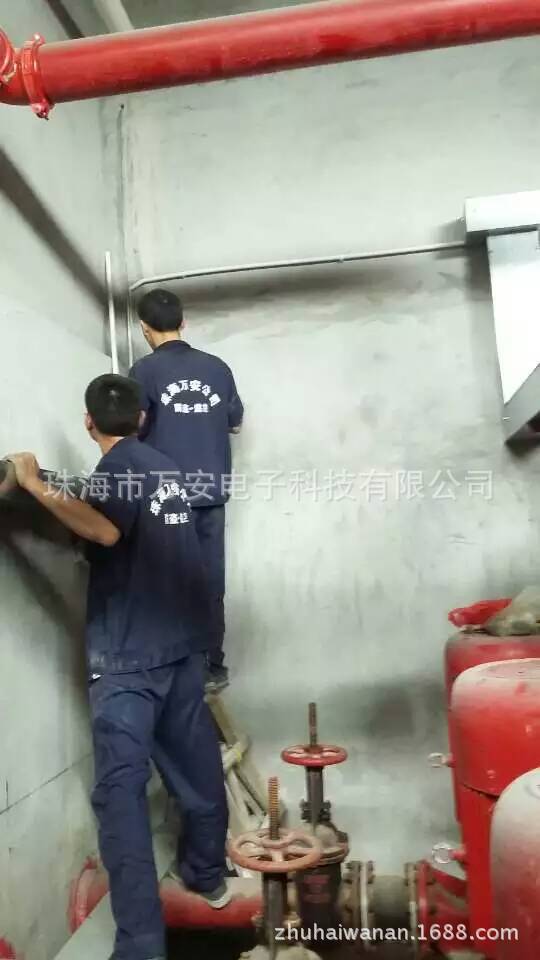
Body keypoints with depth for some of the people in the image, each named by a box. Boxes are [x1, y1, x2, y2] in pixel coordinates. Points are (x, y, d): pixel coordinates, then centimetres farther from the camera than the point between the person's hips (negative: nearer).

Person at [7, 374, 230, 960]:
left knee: (120, 791, -5)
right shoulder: (164, 467, 14)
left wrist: (35, 486, -20)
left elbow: (105, 530, -27)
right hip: (183, 643, 8)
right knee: (195, 766, 19)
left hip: (129, 654, -8)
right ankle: (208, 875, 37)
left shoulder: (117, 464, -8)